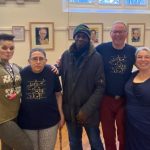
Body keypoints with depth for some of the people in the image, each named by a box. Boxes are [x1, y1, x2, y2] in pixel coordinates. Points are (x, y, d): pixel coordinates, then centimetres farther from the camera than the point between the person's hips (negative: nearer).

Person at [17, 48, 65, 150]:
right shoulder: (22, 74, -11)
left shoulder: (52, 72, -10)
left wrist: (61, 115, 0)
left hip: (49, 121, 0)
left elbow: (58, 95, 0)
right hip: (27, 122, 0)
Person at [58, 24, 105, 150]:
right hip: (70, 110, 3)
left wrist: (87, 110, -18)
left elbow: (100, 87, -14)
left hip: (90, 111, -2)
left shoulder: (96, 58, -11)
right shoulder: (66, 55, -2)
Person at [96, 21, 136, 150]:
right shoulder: (102, 49, -8)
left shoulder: (133, 51, -3)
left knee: (124, 136, 15)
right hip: (106, 99, 0)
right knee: (108, 136, 17)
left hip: (125, 100, 1)